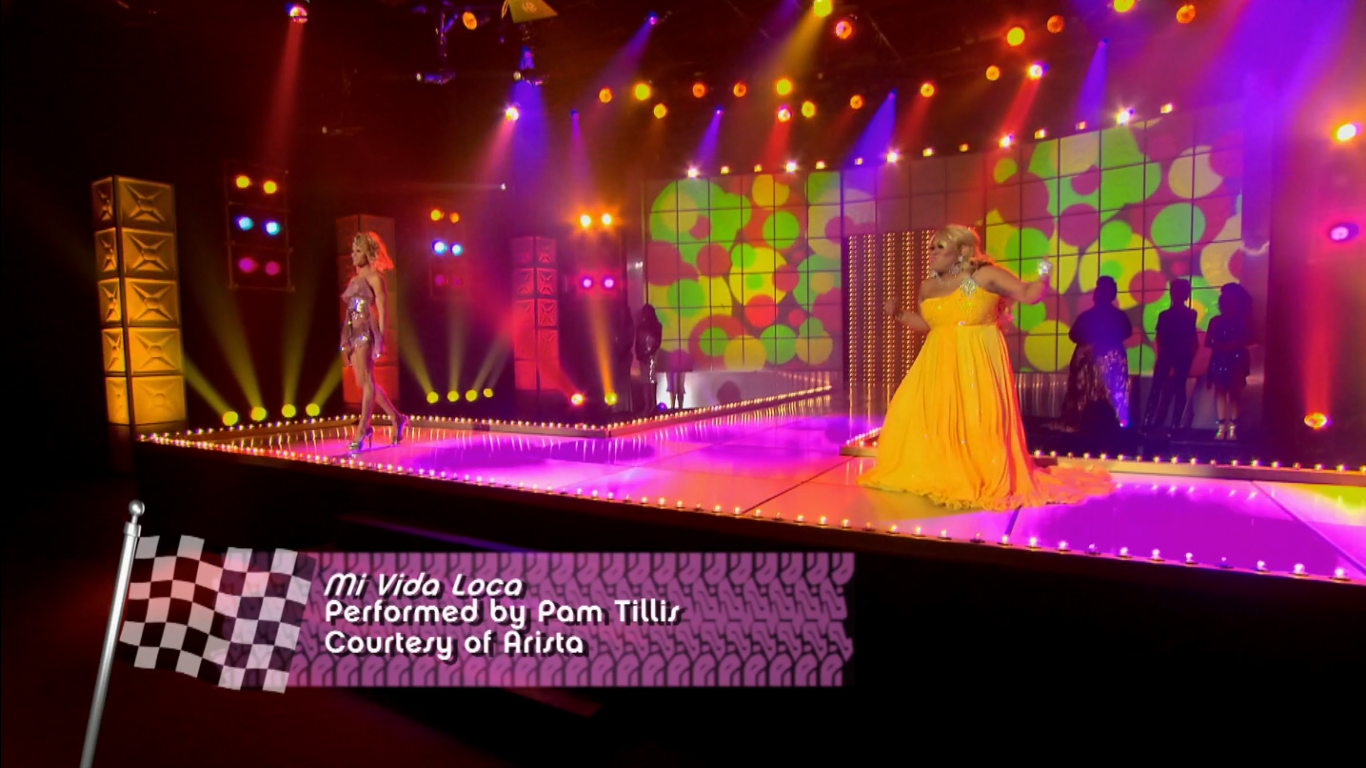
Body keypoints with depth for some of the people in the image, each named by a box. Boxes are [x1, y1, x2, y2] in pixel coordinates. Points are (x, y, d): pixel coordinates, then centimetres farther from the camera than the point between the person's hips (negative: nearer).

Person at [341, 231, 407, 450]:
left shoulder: (374, 277, -3)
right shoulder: (354, 279, 18)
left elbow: (381, 310, -9)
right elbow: (350, 311, 16)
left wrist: (380, 340, -16)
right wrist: (345, 343, 14)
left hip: (367, 332, -9)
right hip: (353, 333, 9)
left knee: (367, 382, -7)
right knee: (365, 383, 11)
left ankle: (361, 432, -6)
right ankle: (396, 418, 21)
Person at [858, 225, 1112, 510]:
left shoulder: (986, 276, -7)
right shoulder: (928, 287, 9)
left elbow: (1028, 294, -6)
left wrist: (1043, 278, -21)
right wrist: (899, 314, 10)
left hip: (976, 363, -5)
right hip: (939, 363, 6)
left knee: (976, 420, -7)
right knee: (914, 411, 1)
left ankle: (987, 479, 10)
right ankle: (934, 474, 19)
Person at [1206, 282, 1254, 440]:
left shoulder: (1242, 320, 4)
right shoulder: (1215, 320, 8)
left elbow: (1248, 339, -2)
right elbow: (1208, 342, 4)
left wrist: (1234, 344, -16)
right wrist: (1220, 346, -13)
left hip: (1236, 359, -2)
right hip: (1219, 359, 2)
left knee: (1234, 393, -1)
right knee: (1220, 392, -1)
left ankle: (1233, 427, -1)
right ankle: (1221, 426, -2)